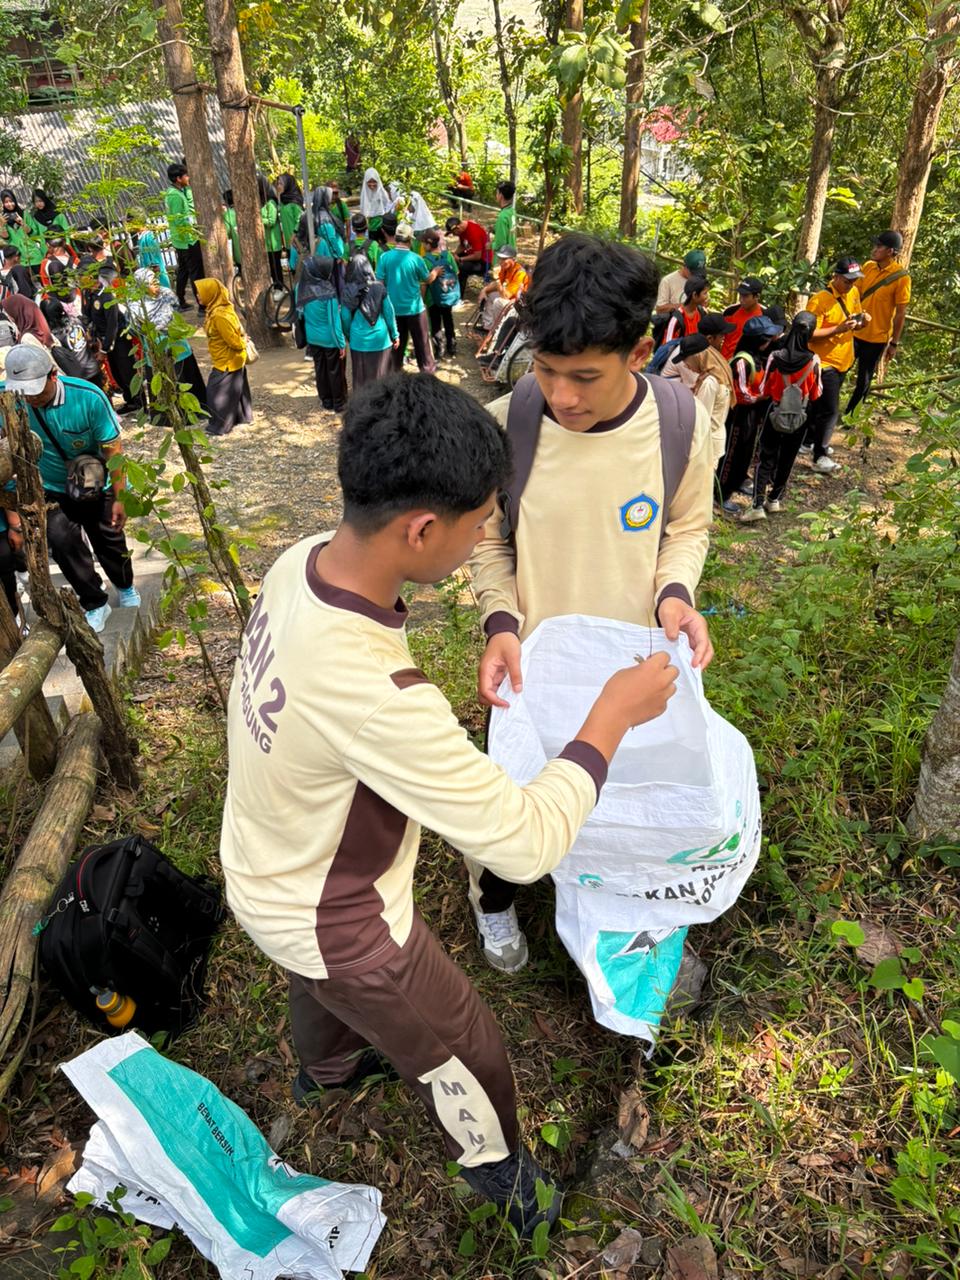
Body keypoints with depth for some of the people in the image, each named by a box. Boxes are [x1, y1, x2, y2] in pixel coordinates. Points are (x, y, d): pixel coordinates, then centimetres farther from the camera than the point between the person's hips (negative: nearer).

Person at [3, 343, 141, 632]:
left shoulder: (89, 397, -26)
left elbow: (112, 448, -18)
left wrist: (119, 498, -16)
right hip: (51, 489, 1)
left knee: (109, 540, 12)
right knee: (61, 540, -12)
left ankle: (125, 588, 43)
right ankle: (94, 603, 9)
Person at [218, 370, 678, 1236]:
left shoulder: (303, 561, -20)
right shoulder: (374, 695, -45)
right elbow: (527, 845, -34)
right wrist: (615, 714, -25)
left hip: (265, 875, 7)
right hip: (331, 921, -7)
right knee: (461, 1050, 21)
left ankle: (325, 1069, 73)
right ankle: (501, 1176, 53)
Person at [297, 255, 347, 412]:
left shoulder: (302, 287, -6)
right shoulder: (328, 292, -24)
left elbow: (301, 313, 5)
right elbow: (334, 321, -21)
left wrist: (304, 337, 17)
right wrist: (341, 343, -12)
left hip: (312, 338, 6)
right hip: (330, 339, -6)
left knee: (320, 369, 18)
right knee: (335, 371, 10)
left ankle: (326, 400, 30)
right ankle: (339, 403, 20)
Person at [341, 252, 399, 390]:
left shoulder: (347, 291, -6)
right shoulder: (379, 287, -5)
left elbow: (345, 318, -2)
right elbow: (389, 312, 0)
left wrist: (348, 336, 15)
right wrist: (395, 335, 11)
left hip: (359, 340, 0)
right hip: (380, 338, 0)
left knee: (361, 377, 9)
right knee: (381, 376, 10)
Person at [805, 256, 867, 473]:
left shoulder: (853, 293, 5)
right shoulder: (820, 300, -19)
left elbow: (855, 323, 16)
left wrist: (862, 320, -8)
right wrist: (839, 329, -29)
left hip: (843, 361, 7)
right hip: (825, 363, -7)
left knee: (819, 404, 20)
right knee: (830, 411, -8)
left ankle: (810, 439, 35)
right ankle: (819, 456, 0)